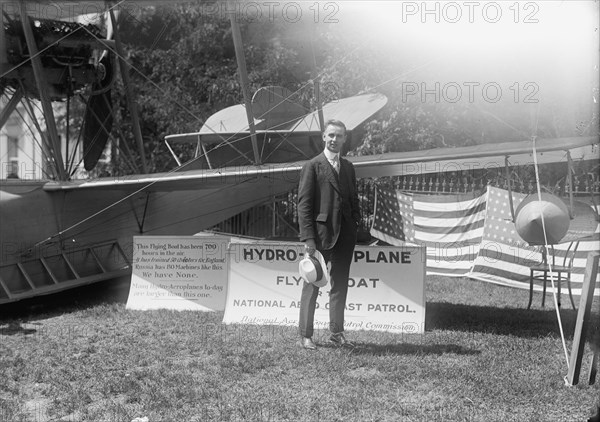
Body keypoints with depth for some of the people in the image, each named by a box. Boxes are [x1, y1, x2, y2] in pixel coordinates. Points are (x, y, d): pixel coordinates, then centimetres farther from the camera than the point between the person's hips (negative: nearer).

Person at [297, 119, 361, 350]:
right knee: (312, 285, 3)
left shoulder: (348, 167, 14)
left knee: (340, 285, 11)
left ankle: (337, 333, 22)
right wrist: (308, 238, -15)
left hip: (345, 236, 6)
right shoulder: (312, 166, -4)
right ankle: (305, 335, 11)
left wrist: (356, 225, 6)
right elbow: (304, 204, -9)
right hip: (320, 234, -5)